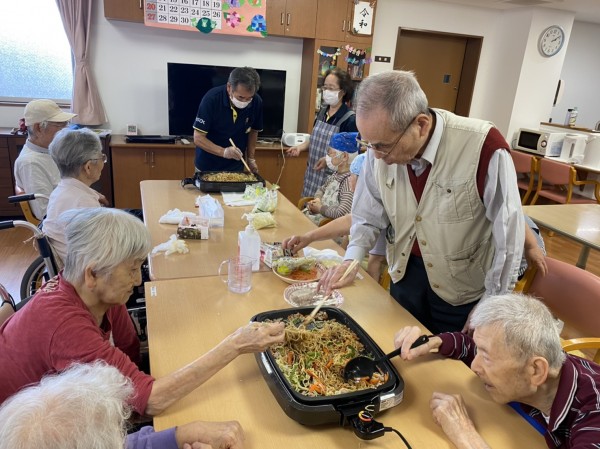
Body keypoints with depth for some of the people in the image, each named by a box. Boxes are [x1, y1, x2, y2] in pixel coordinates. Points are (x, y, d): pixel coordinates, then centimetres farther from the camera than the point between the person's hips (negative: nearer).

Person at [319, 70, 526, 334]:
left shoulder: (483, 146, -30)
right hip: (406, 271, 4)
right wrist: (352, 259, -18)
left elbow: (508, 237, -20)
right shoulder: (382, 146, -14)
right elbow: (369, 217, -1)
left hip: (461, 287, -3)